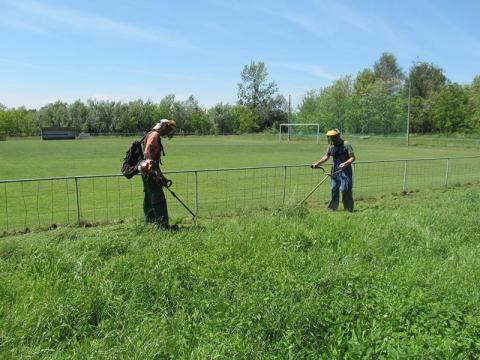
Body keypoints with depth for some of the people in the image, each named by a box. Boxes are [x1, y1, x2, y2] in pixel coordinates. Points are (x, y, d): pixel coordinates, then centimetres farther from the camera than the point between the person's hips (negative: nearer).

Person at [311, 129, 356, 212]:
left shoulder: (346, 144, -10)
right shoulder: (331, 146, 6)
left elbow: (352, 157, -9)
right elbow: (326, 157, 14)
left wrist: (345, 163, -25)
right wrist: (317, 163, 4)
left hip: (345, 170, -6)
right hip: (335, 170, 6)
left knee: (345, 189, -7)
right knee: (334, 188, 7)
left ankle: (349, 208, 4)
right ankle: (333, 207, 17)